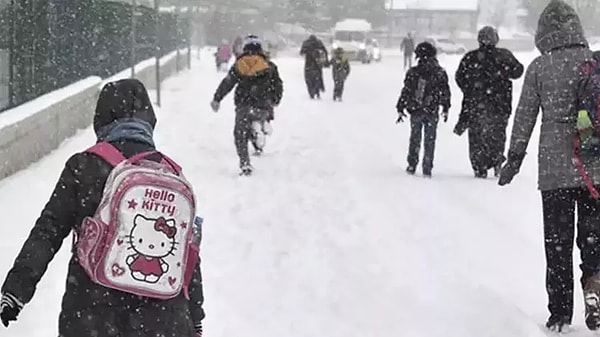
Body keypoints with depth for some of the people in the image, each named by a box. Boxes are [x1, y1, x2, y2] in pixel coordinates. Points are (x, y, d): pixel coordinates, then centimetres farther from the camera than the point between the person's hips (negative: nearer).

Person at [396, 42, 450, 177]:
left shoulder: (413, 72, -6)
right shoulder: (440, 73, -4)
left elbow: (406, 92, -4)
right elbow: (445, 92, 3)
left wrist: (400, 109, 4)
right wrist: (446, 109, 15)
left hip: (415, 111, 0)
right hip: (432, 112, 0)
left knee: (415, 139, 15)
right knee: (430, 141, 8)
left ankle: (412, 165, 16)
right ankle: (427, 169, 7)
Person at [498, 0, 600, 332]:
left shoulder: (539, 67, -4)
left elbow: (525, 117, -1)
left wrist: (514, 159, 8)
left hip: (554, 169, -1)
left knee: (557, 242, 8)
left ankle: (560, 313, 11)